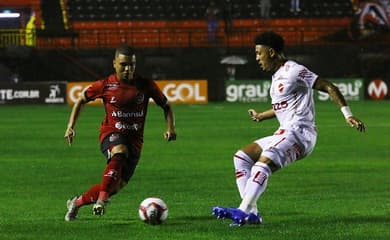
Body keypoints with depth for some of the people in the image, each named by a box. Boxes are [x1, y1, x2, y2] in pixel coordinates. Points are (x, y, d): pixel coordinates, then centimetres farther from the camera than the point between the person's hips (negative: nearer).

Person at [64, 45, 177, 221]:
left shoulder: (146, 85, -1)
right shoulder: (105, 85, -3)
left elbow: (166, 106, 10)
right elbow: (81, 100, 12)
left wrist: (170, 129, -7)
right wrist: (70, 126, 1)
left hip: (134, 140, 3)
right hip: (111, 134, -3)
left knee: (117, 186, -1)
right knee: (120, 152, -39)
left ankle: (76, 203, 22)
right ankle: (102, 199, -43)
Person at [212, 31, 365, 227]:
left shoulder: (293, 71, -9)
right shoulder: (277, 76, 19)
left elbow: (329, 88, -10)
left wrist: (348, 115, -16)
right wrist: (261, 116, 48)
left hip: (300, 133, -10)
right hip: (285, 133, 10)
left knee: (264, 162, -29)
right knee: (241, 157, 6)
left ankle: (243, 211, -38)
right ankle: (251, 212, -5)